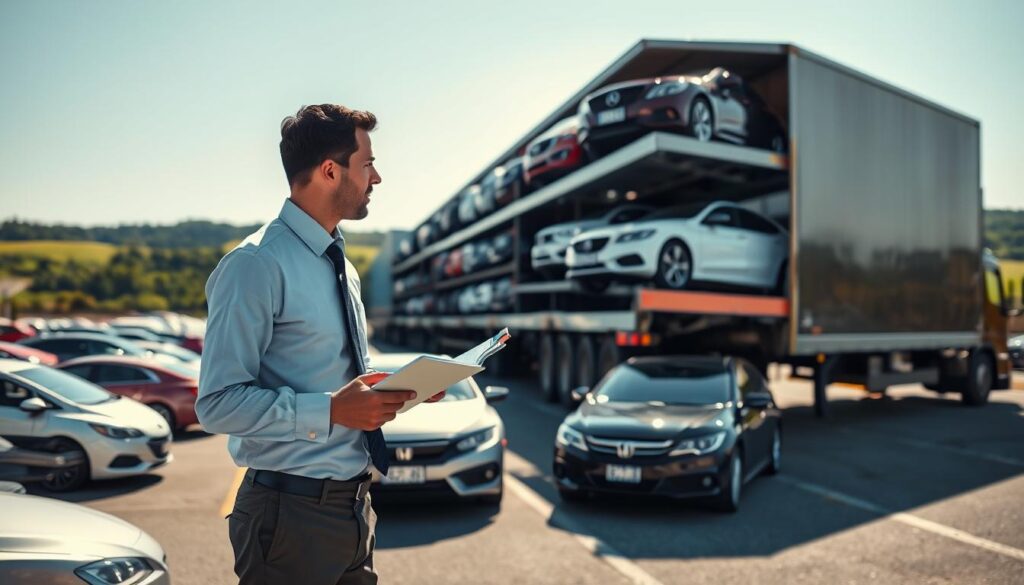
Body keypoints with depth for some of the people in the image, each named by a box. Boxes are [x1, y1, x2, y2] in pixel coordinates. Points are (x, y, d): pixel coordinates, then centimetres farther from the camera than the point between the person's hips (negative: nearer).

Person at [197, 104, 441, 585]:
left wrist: (402, 387, 3)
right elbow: (218, 403, -20)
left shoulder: (342, 265, 12)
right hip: (292, 512, -8)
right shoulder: (256, 265, -16)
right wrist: (330, 411, -26)